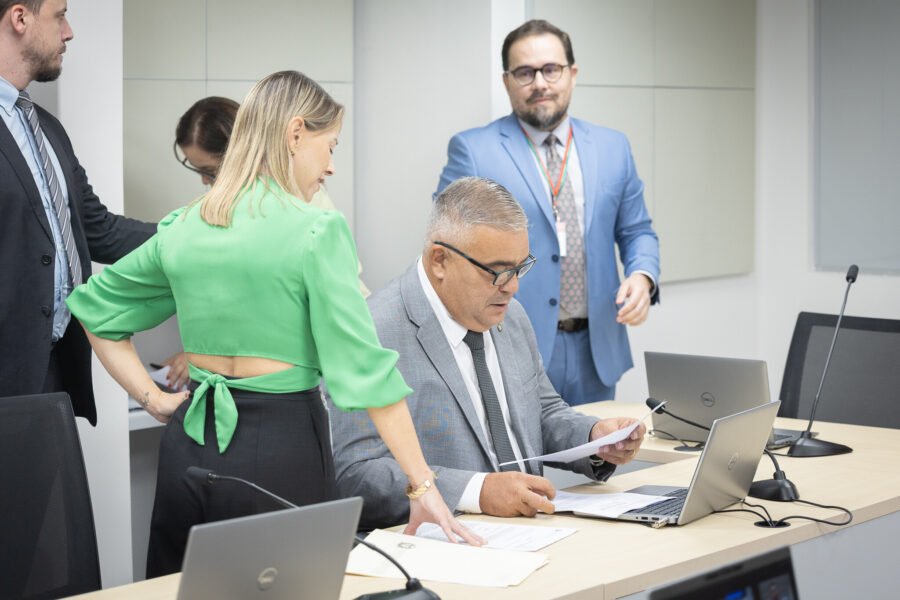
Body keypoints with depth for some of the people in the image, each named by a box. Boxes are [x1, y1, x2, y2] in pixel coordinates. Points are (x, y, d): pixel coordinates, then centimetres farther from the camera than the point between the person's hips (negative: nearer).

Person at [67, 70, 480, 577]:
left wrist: (154, 398, 14)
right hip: (281, 446, -6)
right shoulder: (317, 230, -12)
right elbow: (363, 364, -16)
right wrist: (423, 485, -14)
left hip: (190, 442, 6)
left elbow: (93, 308, 19)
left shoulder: (182, 229, 7)